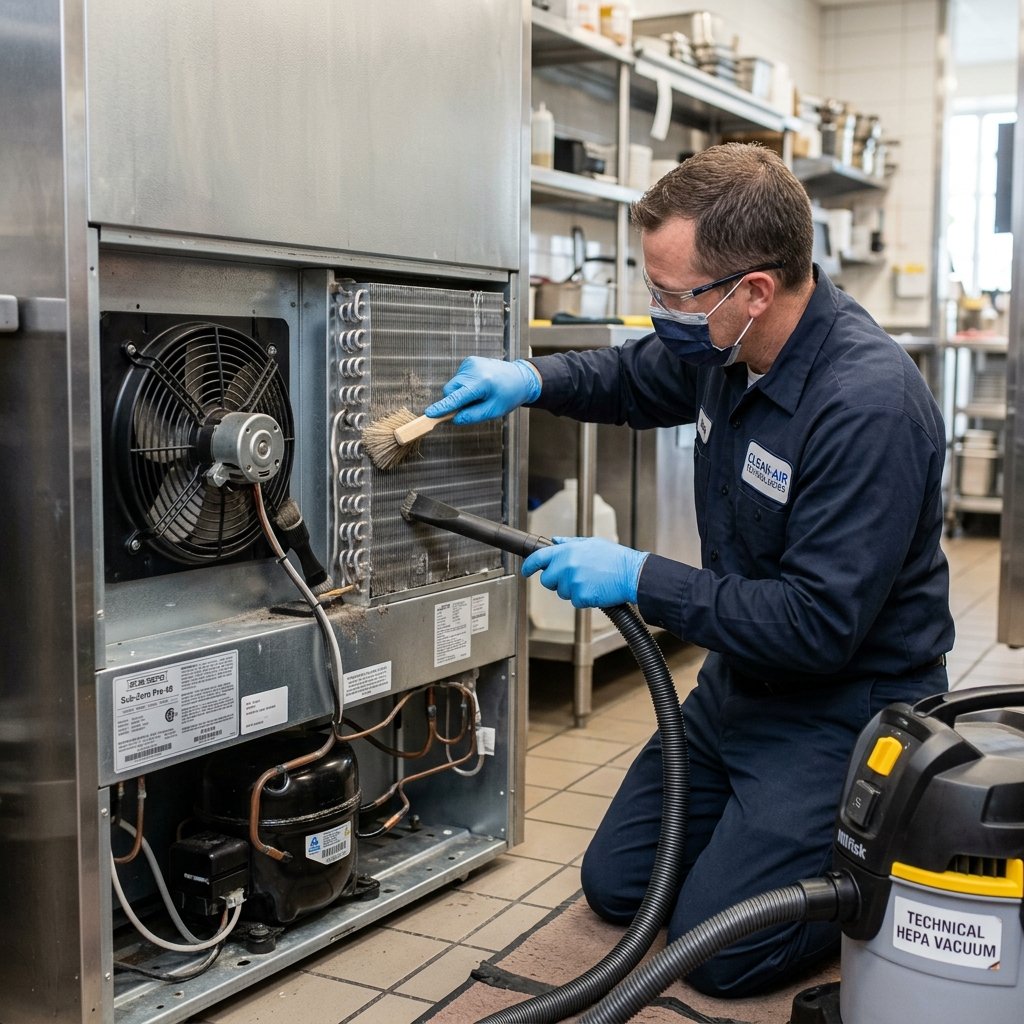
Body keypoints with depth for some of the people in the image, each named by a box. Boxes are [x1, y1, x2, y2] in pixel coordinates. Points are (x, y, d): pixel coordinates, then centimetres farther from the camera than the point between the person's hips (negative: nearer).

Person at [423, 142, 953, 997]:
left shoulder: (869, 406, -31)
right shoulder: (724, 344, -5)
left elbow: (820, 624, -31)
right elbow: (636, 378, 18)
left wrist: (641, 579, -27)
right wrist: (531, 380, -1)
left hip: (844, 698, -8)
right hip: (743, 676, 8)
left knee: (717, 947, -9)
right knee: (616, 886, 13)